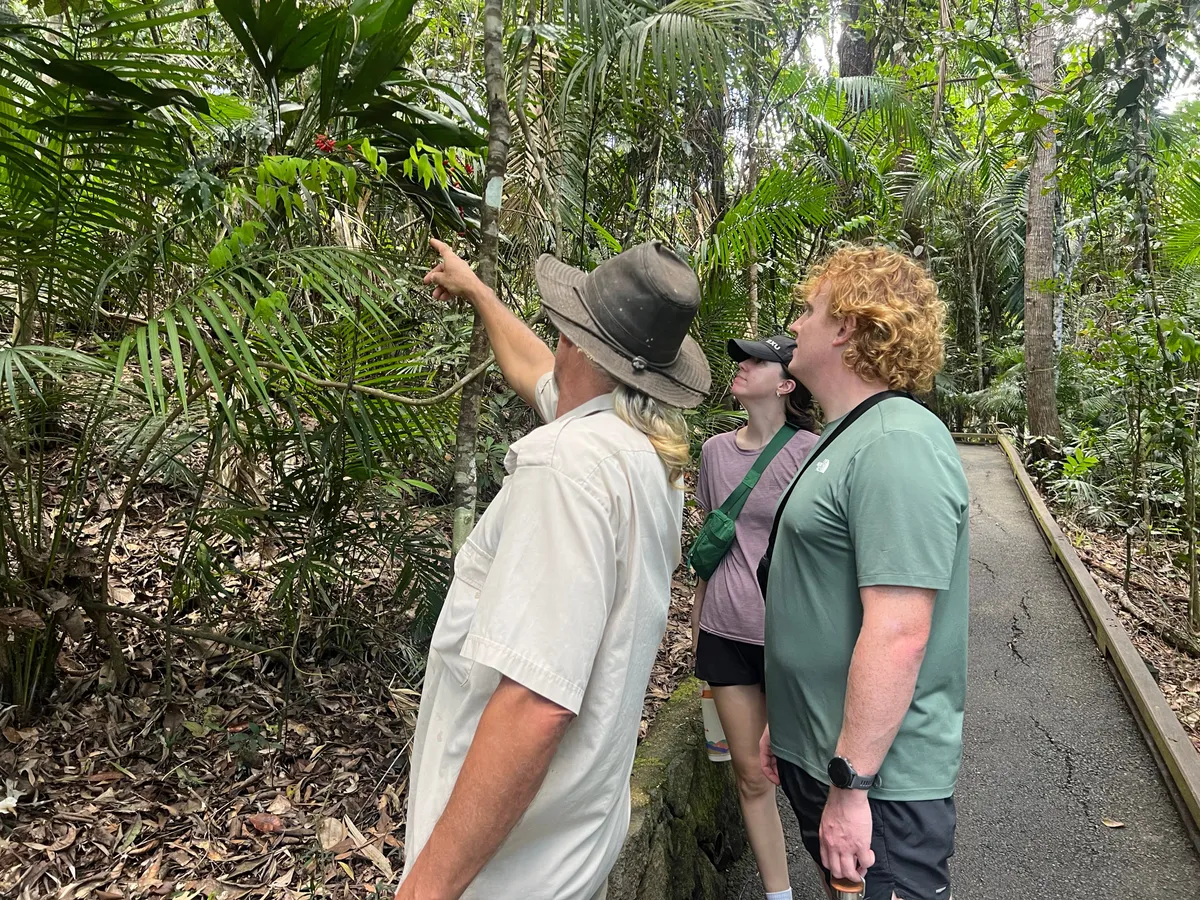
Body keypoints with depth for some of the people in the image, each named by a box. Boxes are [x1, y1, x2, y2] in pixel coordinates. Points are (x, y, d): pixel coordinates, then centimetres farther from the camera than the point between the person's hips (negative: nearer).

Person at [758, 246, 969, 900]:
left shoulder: (898, 446, -22)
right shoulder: (846, 438, 10)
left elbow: (898, 632, -28)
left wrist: (850, 784, -24)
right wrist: (784, 721, 19)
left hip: (878, 781, -9)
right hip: (816, 756, 9)